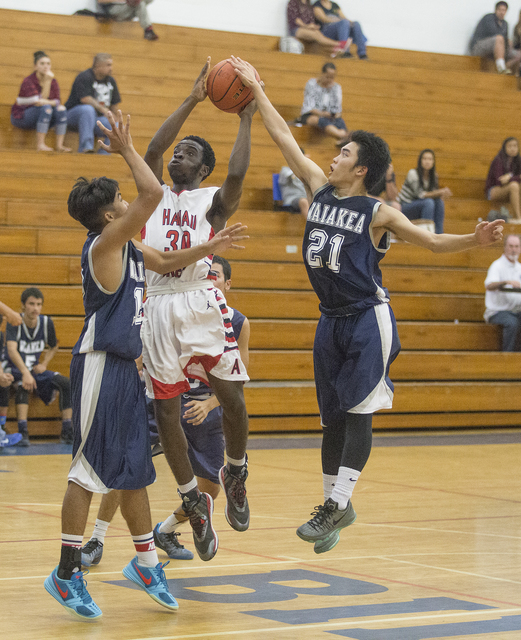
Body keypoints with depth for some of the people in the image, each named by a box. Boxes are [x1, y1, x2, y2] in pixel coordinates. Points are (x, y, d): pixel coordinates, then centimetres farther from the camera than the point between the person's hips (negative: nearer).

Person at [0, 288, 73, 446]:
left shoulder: (46, 323, -4)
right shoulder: (15, 323, -18)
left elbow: (53, 347, 15)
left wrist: (44, 364, -4)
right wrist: (25, 373, -49)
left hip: (34, 369, 5)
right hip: (14, 369, -4)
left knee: (66, 383, -15)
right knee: (23, 384, -38)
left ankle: (67, 432, -12)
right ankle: (22, 432, -40)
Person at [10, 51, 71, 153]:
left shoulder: (53, 82, 1)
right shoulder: (28, 81, -17)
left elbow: (57, 101, -9)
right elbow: (37, 102, -27)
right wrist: (53, 102, -15)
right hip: (21, 117, -6)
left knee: (62, 110, -17)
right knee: (46, 108, -31)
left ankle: (59, 145, -22)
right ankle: (40, 145, -33)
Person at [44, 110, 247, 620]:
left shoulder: (128, 248, 14)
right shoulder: (104, 244, -13)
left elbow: (166, 263, 31)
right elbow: (152, 193, -22)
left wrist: (208, 248, 19)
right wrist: (127, 150, -11)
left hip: (124, 367, 10)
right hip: (100, 366, -10)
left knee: (135, 469, 15)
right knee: (90, 468, -6)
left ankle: (145, 562, 25)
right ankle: (67, 573, 0)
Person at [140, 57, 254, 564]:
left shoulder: (214, 200, 9)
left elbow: (236, 174, -12)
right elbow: (151, 150, 3)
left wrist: (246, 118, -4)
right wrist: (192, 101, 3)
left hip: (202, 303, -3)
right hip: (159, 307, 3)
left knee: (231, 397, -6)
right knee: (165, 408, 2)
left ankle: (235, 474, 21)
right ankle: (193, 501, 14)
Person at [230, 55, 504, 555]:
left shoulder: (378, 213, -7)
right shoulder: (319, 189, 6)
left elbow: (433, 241, -7)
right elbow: (284, 138, 8)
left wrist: (476, 240, -25)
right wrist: (256, 89, 8)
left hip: (368, 320, -6)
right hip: (330, 321, 6)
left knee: (357, 411, -10)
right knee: (332, 416, 10)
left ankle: (335, 506, -12)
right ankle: (337, 504, 20)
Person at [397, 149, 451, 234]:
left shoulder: (433, 176, 3)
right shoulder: (413, 173, -18)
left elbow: (434, 194, -3)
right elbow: (420, 194, -24)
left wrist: (443, 194, -27)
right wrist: (440, 192, -31)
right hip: (403, 208, -7)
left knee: (439, 202, -17)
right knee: (428, 202, -30)